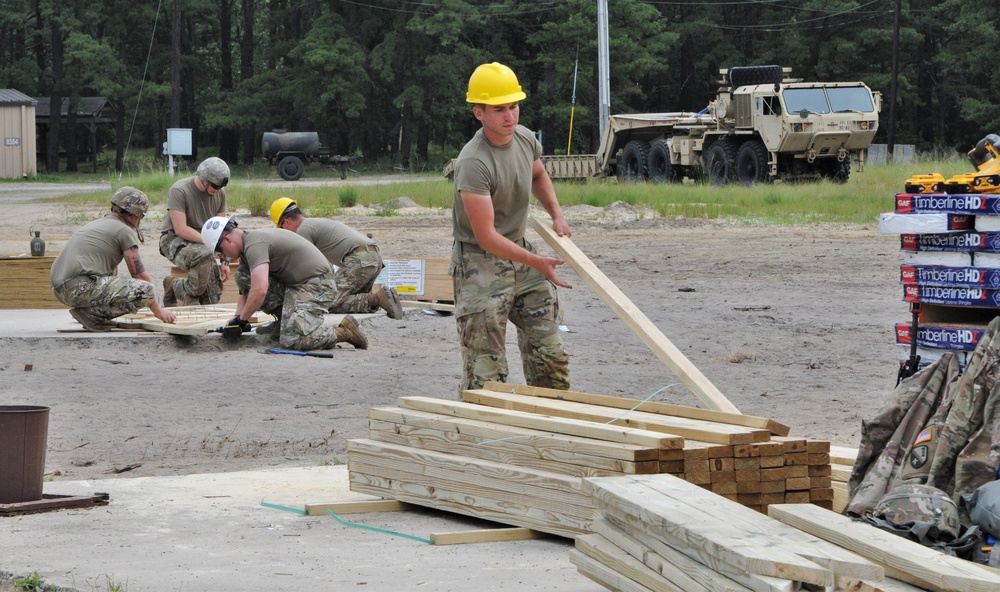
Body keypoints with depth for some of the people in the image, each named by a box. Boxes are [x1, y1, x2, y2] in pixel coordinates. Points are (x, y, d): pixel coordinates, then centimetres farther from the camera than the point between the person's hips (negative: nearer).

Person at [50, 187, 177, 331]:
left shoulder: (98, 224, 29)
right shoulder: (125, 231, 2)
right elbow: (140, 274, 3)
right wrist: (158, 311, 13)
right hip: (81, 287, -9)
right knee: (146, 291, -13)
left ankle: (90, 310, 11)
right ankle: (91, 313, -12)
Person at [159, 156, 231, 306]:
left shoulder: (220, 192, 3)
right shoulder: (179, 190, -17)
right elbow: (180, 229, -21)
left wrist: (224, 261, 0)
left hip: (202, 243, 6)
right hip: (175, 240, -6)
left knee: (212, 299, -7)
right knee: (204, 255, -40)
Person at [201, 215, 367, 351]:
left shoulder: (254, 245, -19)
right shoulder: (246, 246, 13)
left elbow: (259, 291, -29)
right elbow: (246, 289, 17)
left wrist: (242, 319, -15)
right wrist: (238, 318, 1)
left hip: (317, 284, -10)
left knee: (291, 341, -25)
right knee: (241, 276, 1)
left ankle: (343, 332, -5)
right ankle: (285, 318, 8)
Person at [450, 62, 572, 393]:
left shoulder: (525, 139, 1)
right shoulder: (473, 163, -24)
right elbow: (486, 236, -25)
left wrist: (556, 215, 10)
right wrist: (536, 262, -29)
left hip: (519, 250, 8)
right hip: (480, 264, -8)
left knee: (550, 357, 7)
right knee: (486, 369, -10)